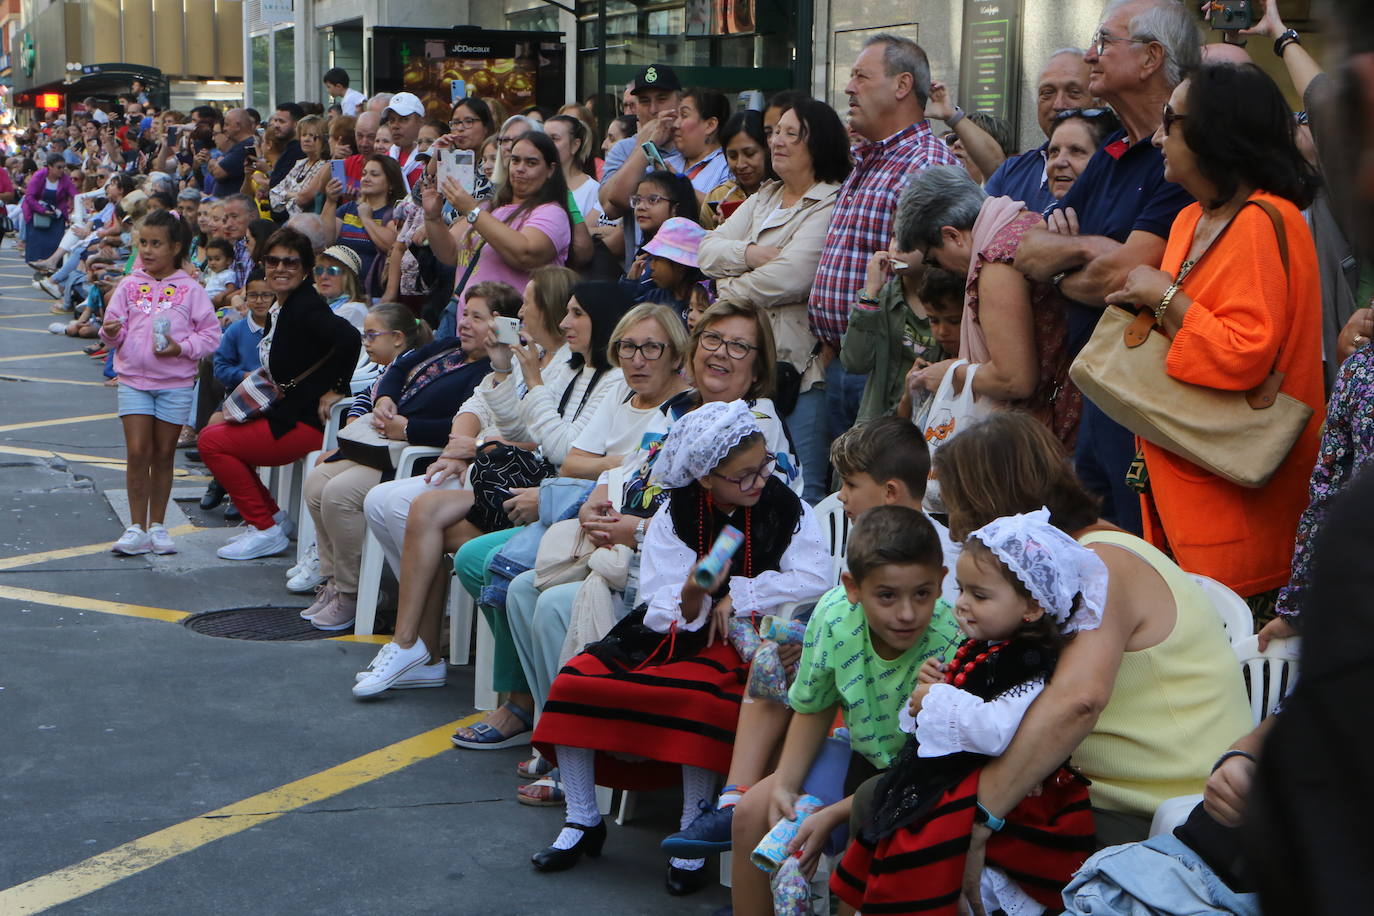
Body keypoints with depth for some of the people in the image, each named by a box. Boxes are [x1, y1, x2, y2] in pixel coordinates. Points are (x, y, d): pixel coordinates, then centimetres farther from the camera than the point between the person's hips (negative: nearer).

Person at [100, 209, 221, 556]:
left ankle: (157, 525, 18)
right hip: (134, 380, 1)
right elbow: (116, 326, 7)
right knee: (138, 452, -6)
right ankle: (137, 528, 1)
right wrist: (111, 332, -15)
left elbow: (210, 334, -1)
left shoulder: (189, 289, -1)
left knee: (164, 454, 7)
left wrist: (182, 347, -15)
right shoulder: (130, 286, 5)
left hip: (176, 383, -1)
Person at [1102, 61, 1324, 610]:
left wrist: (1166, 296, -16)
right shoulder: (1191, 219, 14)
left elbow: (1246, 355, -24)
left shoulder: (1265, 223, -16)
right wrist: (1140, 301, 9)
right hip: (1179, 478, 9)